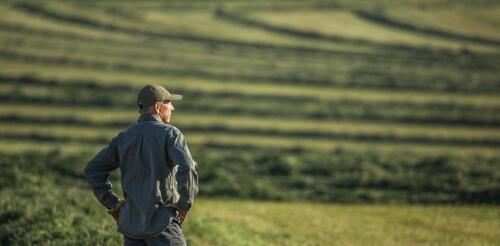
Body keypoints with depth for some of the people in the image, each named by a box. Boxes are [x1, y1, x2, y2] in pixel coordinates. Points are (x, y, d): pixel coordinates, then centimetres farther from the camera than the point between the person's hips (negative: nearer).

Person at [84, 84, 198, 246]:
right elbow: (187, 169, -24)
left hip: (132, 220, 6)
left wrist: (112, 204, 10)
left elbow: (93, 170, 9)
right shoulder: (170, 133, -8)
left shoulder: (124, 137, 9)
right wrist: (185, 204, -10)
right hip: (161, 220, -6)